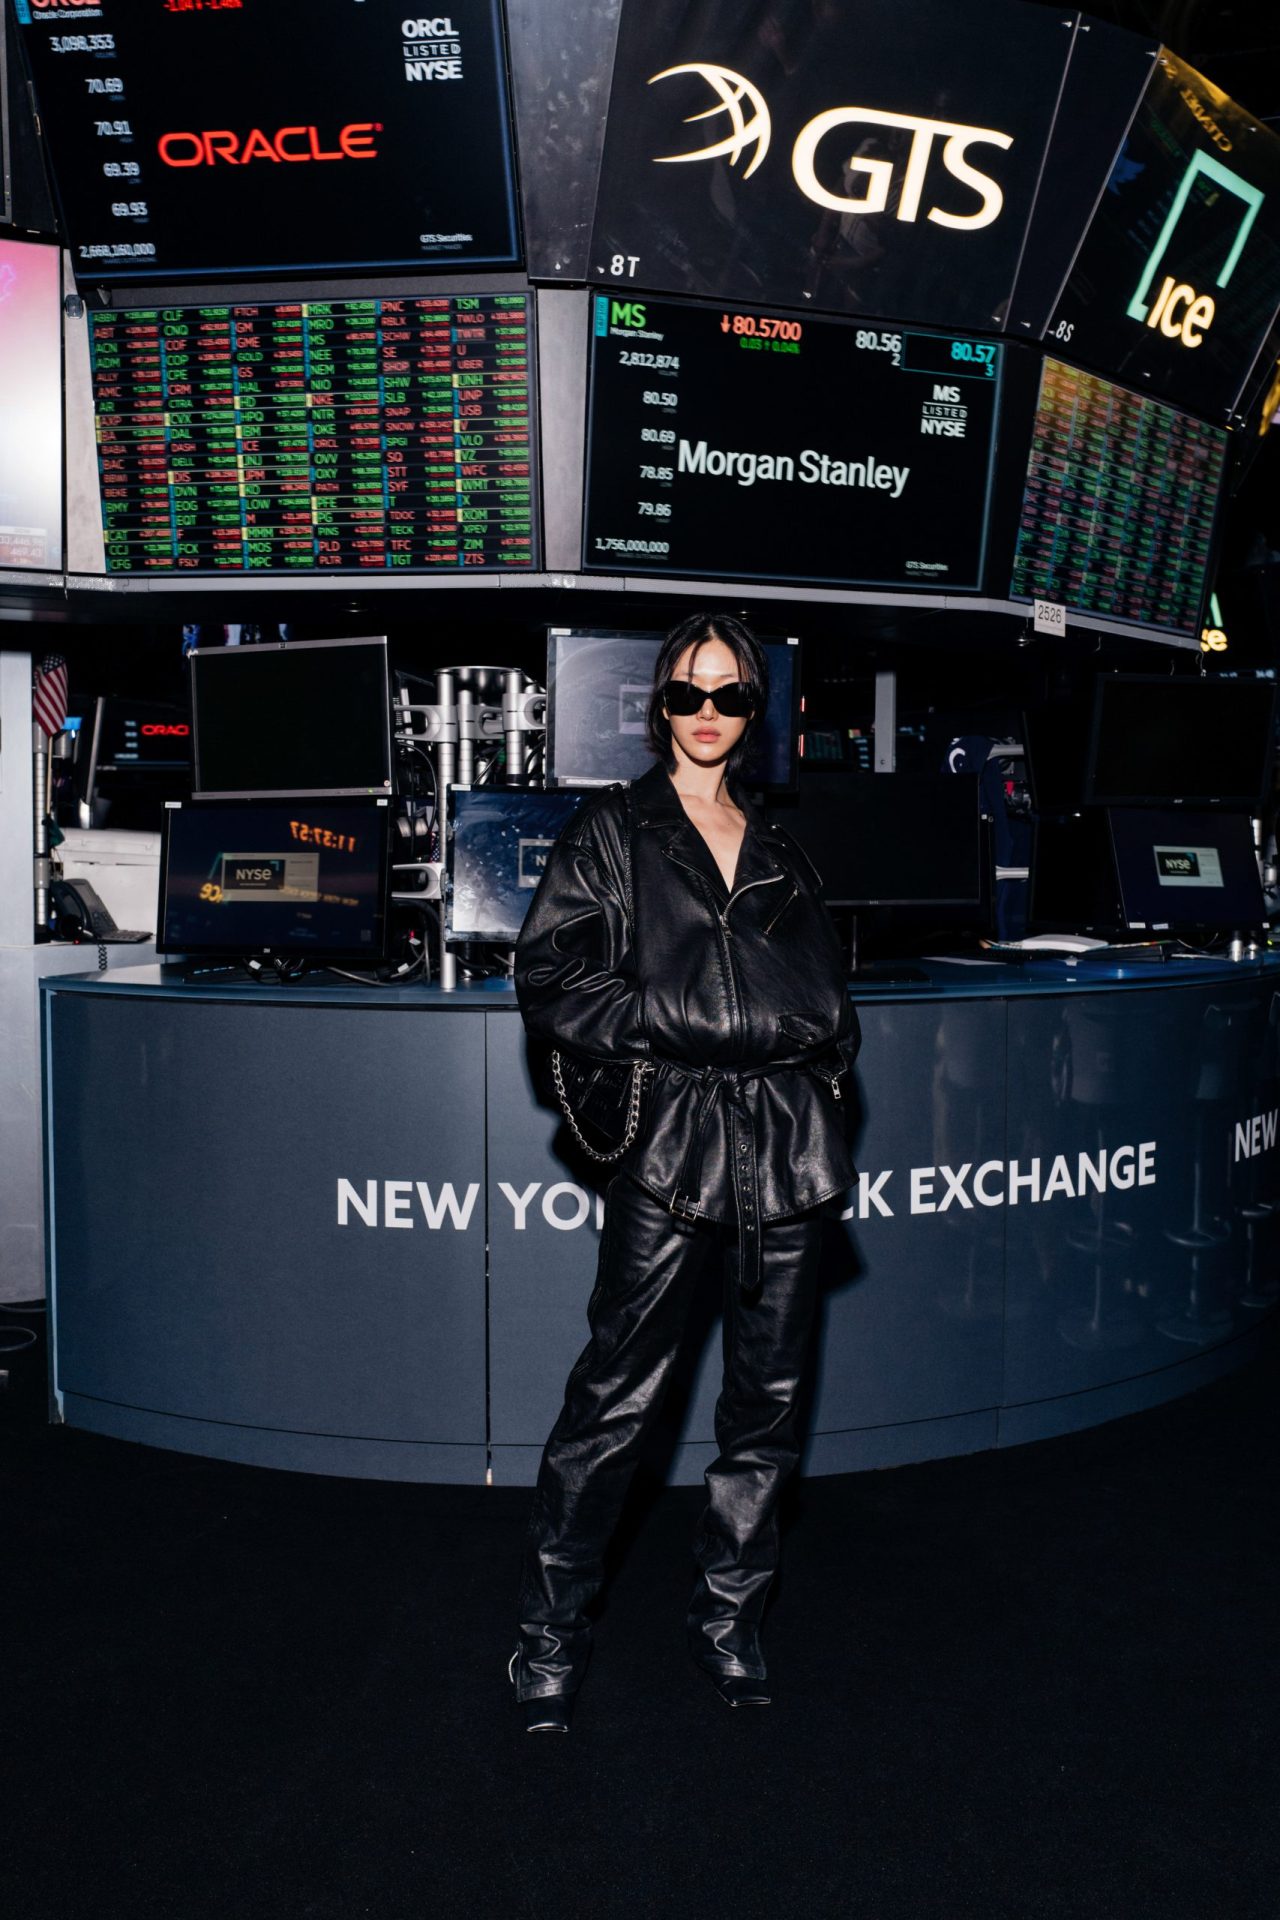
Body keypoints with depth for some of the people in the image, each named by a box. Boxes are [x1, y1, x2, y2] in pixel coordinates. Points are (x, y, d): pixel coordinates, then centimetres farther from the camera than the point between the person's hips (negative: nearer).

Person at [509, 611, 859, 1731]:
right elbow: (551, 973, -2)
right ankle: (553, 1632, 14)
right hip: (673, 1143, -4)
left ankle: (729, 1619, 26)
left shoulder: (781, 852, 19)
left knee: (768, 1399, 10)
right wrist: (658, 1036, -10)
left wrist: (826, 1060, 5)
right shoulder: (614, 832, 7)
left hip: (789, 1144, 5)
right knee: (616, 1398, -3)